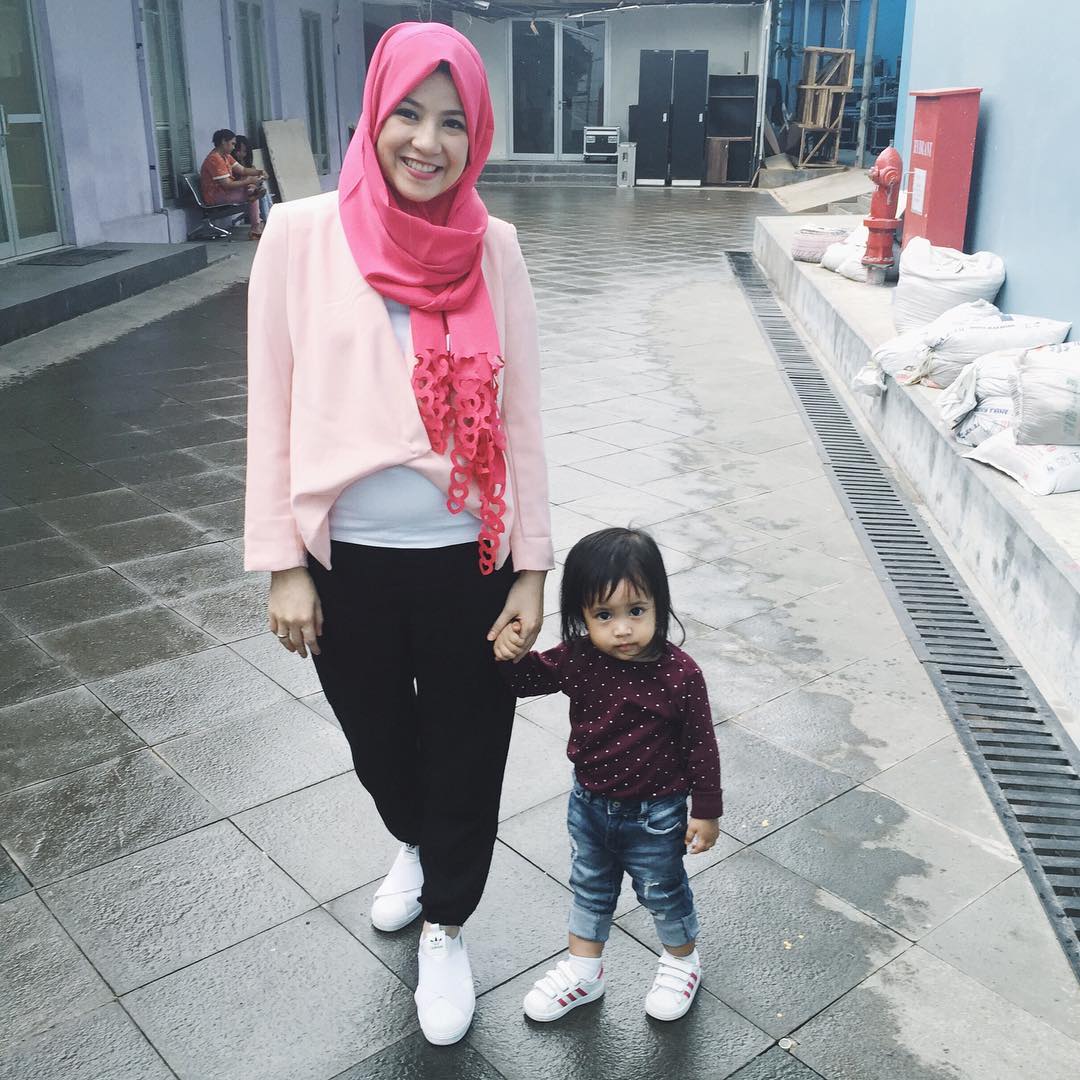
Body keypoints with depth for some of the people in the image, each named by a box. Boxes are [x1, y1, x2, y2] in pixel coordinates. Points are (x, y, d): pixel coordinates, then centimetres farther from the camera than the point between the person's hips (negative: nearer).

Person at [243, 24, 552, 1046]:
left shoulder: (491, 246, -3)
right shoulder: (303, 234, -6)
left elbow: (519, 413, -1)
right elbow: (275, 410, -3)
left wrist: (530, 568, -1)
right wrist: (282, 563, -4)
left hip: (468, 560, 0)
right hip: (348, 560, 1)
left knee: (466, 757, 13)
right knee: (379, 746, 22)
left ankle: (445, 927, 40)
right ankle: (416, 848, 56)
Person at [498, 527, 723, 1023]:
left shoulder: (679, 674, -26)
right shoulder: (576, 659, -17)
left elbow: (701, 745, -15)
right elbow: (530, 679, -1)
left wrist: (706, 811, -8)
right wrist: (513, 655, -23)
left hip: (654, 815, -4)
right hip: (588, 803, 4)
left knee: (662, 893, 20)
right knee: (589, 889, 25)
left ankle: (682, 960, 49)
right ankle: (582, 971, 47)